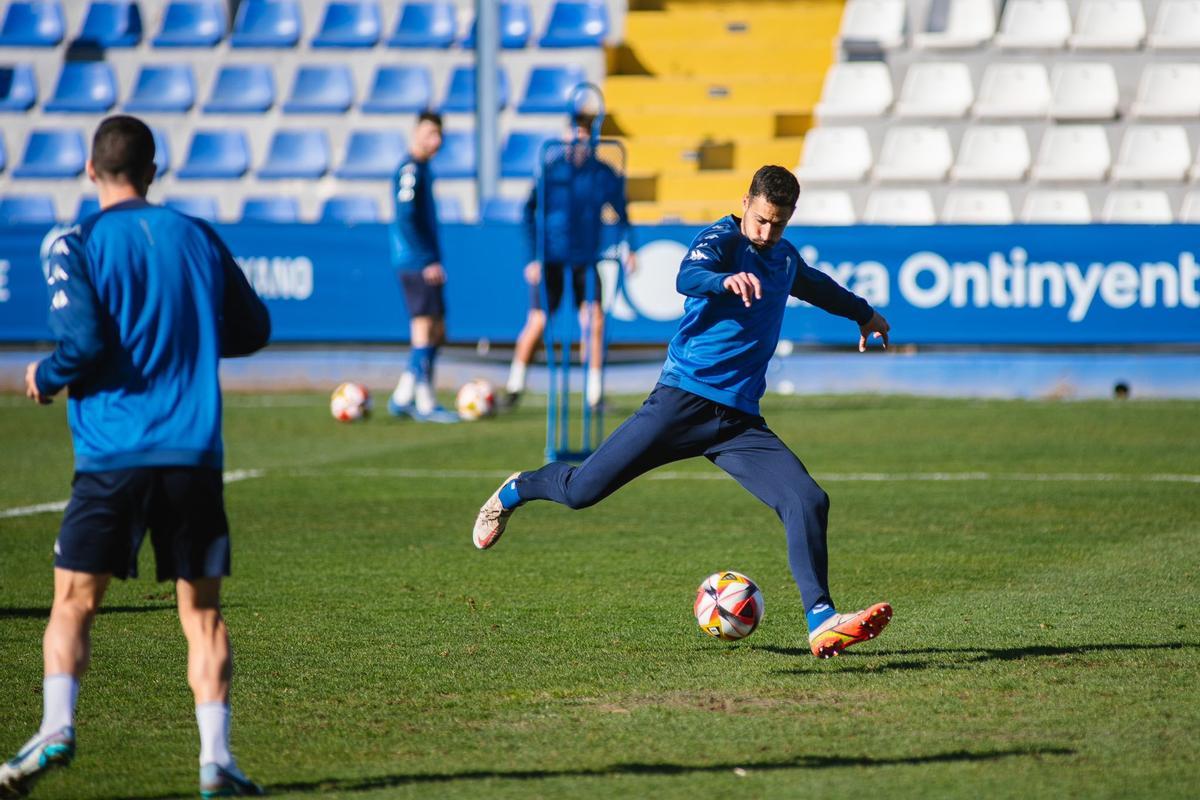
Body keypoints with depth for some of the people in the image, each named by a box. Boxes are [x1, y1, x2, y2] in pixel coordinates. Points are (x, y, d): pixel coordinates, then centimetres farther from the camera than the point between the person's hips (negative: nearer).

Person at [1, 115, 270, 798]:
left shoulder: (77, 246, -2)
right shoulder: (197, 236, 11)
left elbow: (84, 343, -13)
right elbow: (253, 329, 17)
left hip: (112, 454, -2)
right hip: (195, 453, 2)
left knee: (75, 602, 6)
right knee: (202, 608, 7)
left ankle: (57, 728, -13)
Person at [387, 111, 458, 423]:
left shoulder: (422, 169, 17)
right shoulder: (409, 169, -12)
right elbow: (405, 219, -20)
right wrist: (428, 262, -21)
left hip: (425, 265, 10)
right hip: (416, 264, -10)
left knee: (437, 334, 11)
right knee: (424, 330, -8)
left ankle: (402, 399, 14)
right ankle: (424, 404, -5)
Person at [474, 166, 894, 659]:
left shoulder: (784, 258, 18)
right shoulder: (721, 239, -6)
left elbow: (817, 286, 43)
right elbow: (687, 277, -30)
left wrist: (864, 313, 57)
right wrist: (726, 280, -51)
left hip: (739, 420, 6)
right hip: (683, 400, -6)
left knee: (808, 502, -16)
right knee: (581, 490, -5)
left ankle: (822, 625, -18)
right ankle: (515, 492, 29)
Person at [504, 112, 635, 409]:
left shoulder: (605, 175, -1)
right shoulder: (551, 169, -8)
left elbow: (621, 212, 12)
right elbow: (530, 212, -4)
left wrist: (628, 247, -1)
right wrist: (532, 257, -9)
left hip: (586, 259, 2)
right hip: (551, 259, -2)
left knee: (594, 321, -10)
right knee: (538, 321, -2)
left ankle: (595, 393, -1)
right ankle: (515, 383, 18)